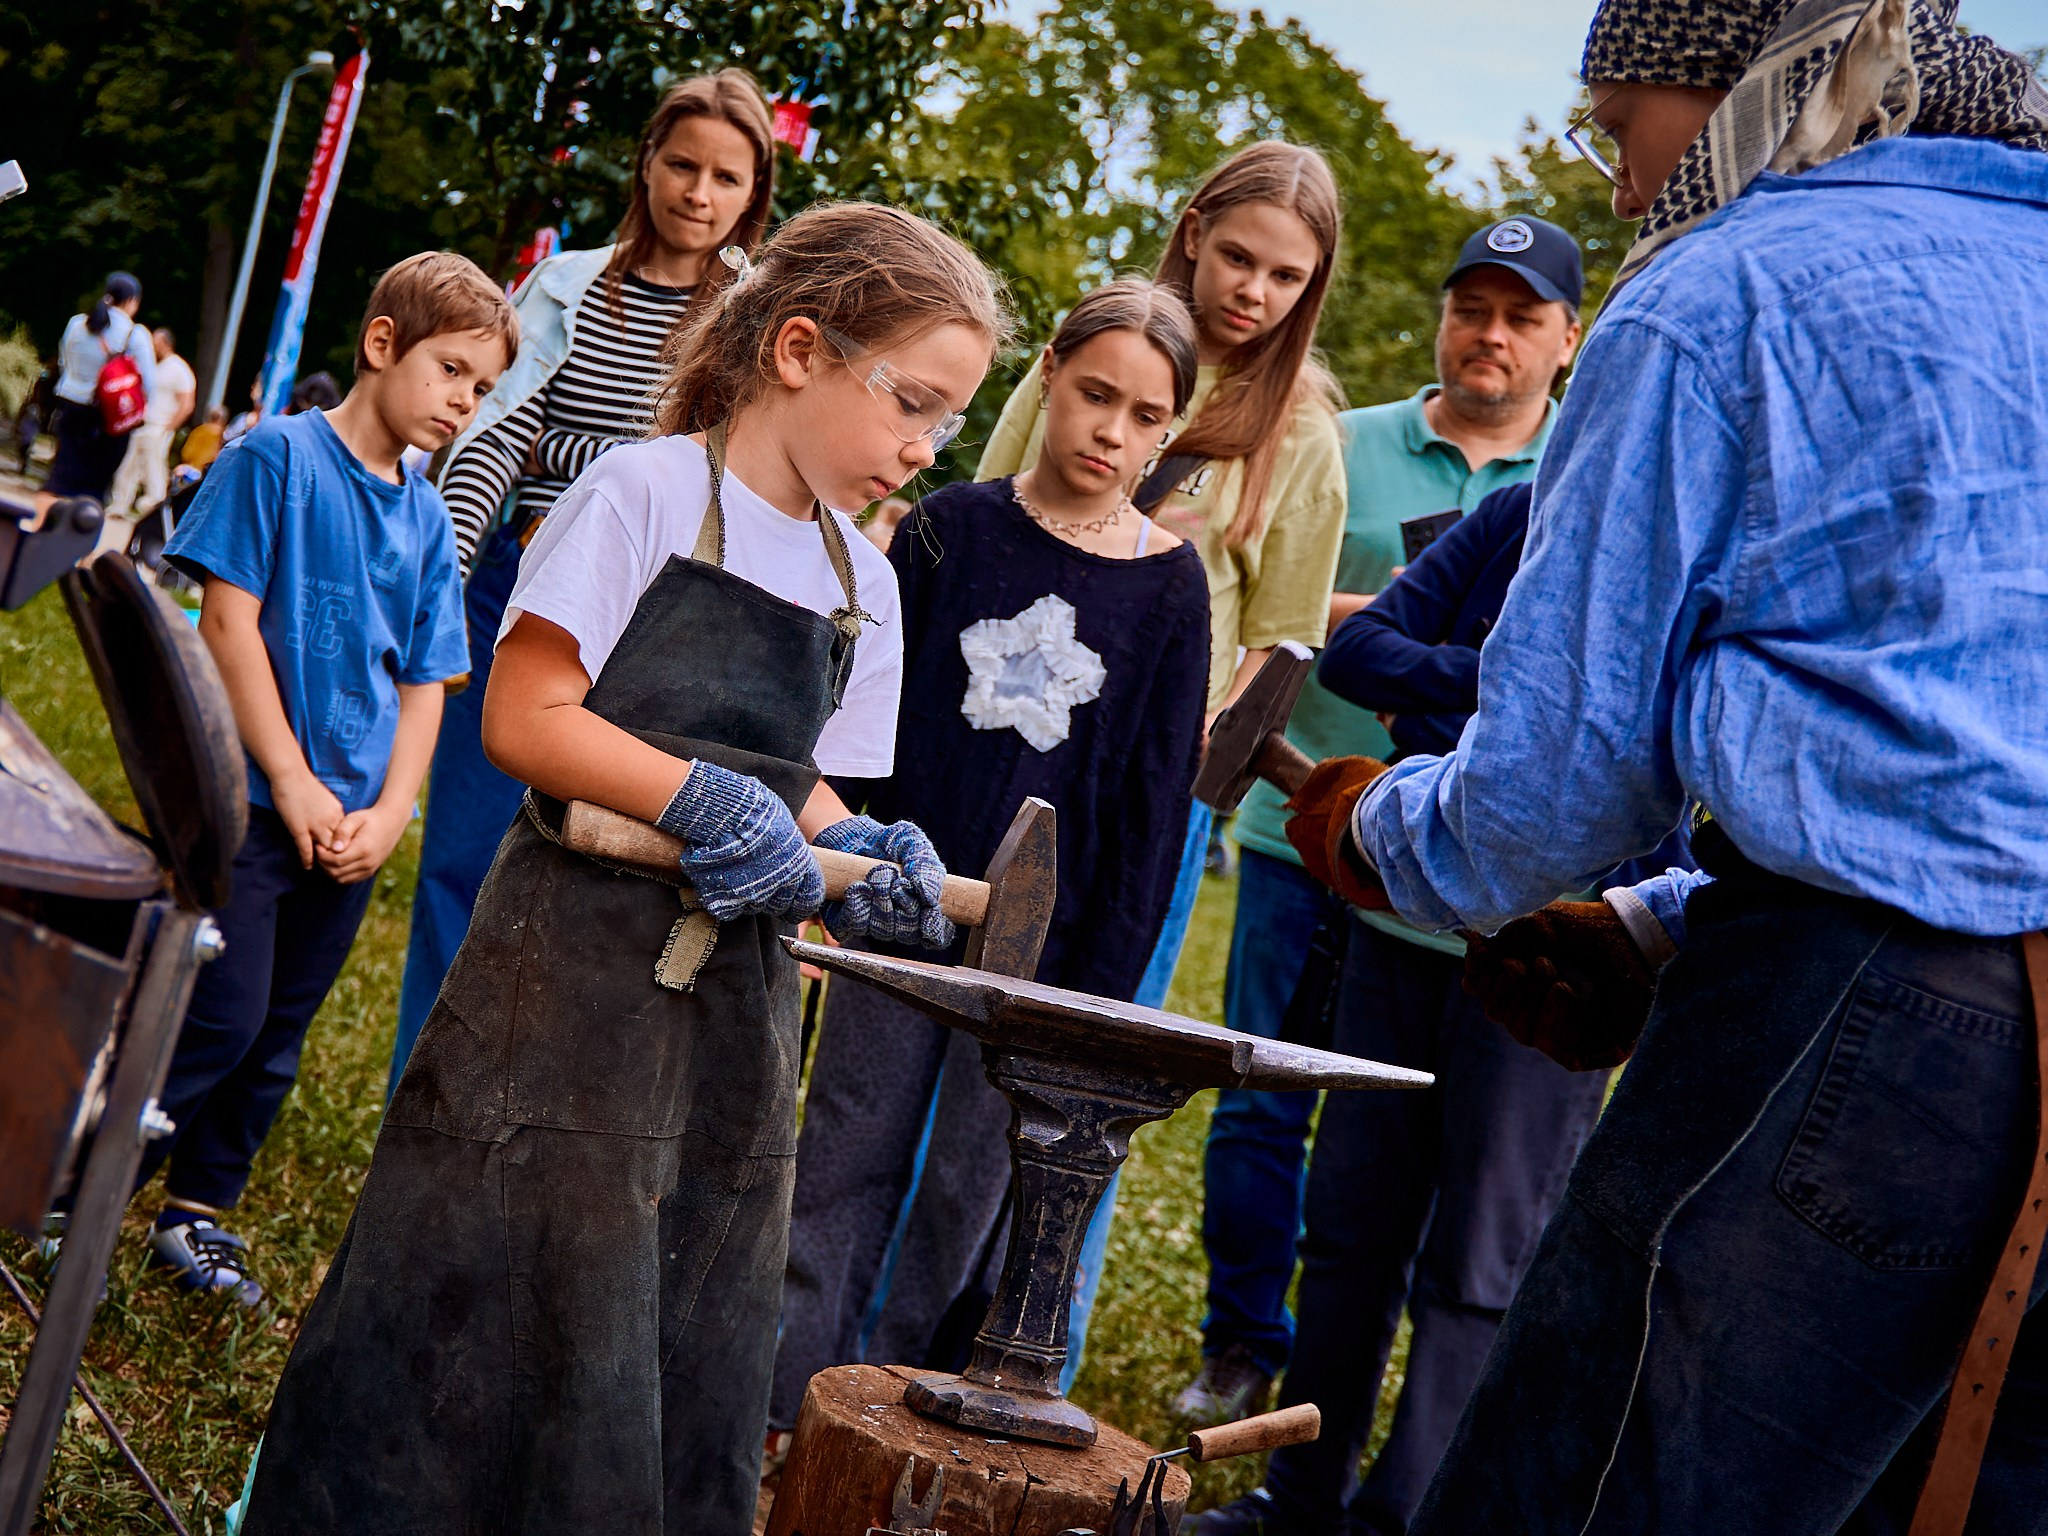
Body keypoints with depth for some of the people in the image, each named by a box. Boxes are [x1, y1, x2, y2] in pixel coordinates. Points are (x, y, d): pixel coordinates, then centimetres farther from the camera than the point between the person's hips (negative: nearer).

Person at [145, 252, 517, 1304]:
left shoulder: (427, 519, 10)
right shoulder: (277, 456, -5)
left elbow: (424, 682, 11)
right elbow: (230, 623, -10)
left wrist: (388, 813, -3)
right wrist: (291, 782, -12)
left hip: (350, 826, 5)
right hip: (253, 802, -5)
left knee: (279, 1035, 11)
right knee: (223, 1020, -7)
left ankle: (198, 1209, 26)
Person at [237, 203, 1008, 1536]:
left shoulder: (864, 584, 12)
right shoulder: (648, 492, -8)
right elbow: (525, 717, -12)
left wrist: (856, 854, -3)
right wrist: (703, 798, -21)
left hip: (742, 991, 6)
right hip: (580, 962, -6)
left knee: (688, 1351, 10)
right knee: (491, 1312, -1)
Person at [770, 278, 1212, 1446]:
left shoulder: (1169, 586, -2)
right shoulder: (952, 528, 0)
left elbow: (1153, 802, -1)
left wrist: (1102, 991, -4)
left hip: (1047, 946, -1)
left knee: (970, 1193, 8)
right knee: (845, 1163, 6)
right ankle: (787, 1408, 16)